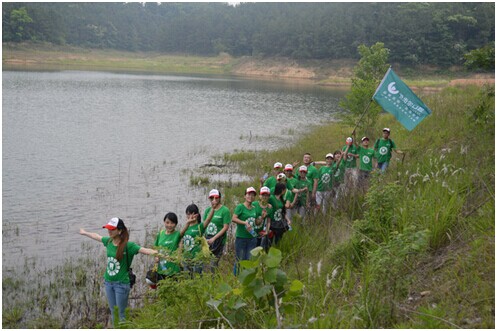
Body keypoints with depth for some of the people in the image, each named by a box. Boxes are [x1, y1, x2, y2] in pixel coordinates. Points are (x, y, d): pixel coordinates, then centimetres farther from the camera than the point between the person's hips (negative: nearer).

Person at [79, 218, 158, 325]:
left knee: (121, 313, 4)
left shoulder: (128, 245, -20)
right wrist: (84, 233, 37)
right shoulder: (109, 241, -1)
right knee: (113, 311, 18)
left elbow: (145, 250, -31)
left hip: (121, 284, -6)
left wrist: (157, 253, -50)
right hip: (108, 282, 6)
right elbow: (96, 236, 19)